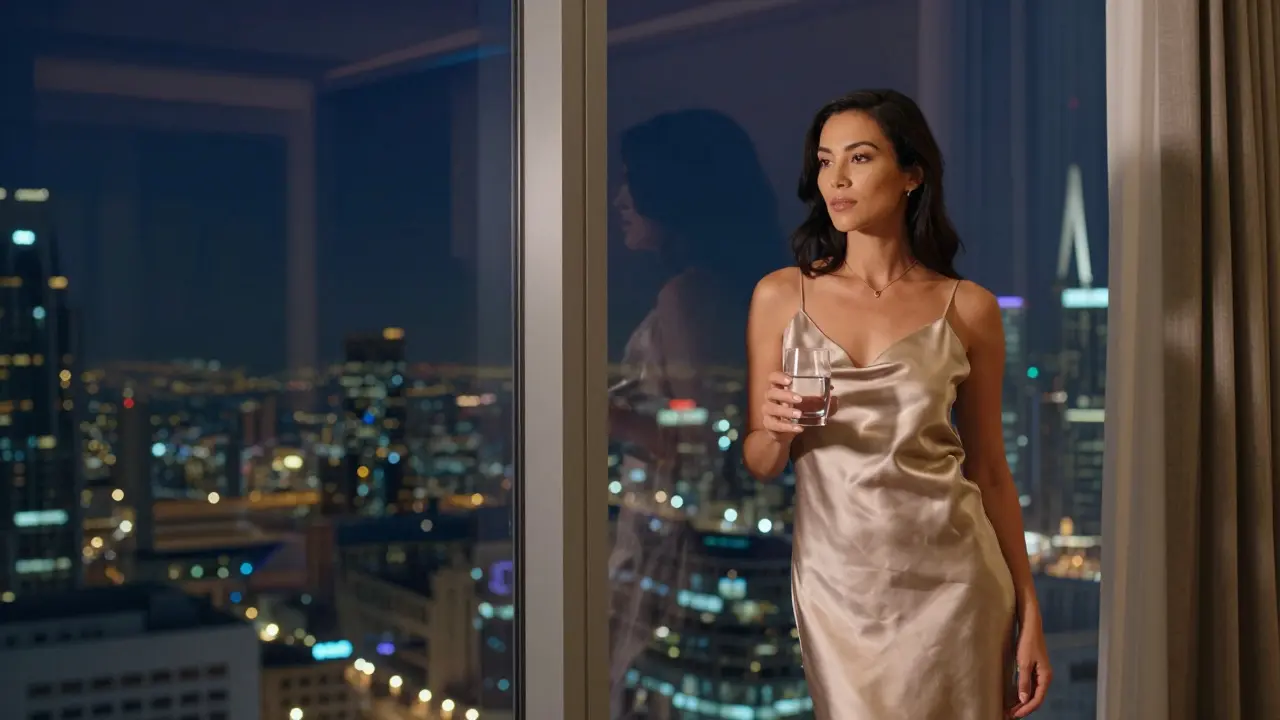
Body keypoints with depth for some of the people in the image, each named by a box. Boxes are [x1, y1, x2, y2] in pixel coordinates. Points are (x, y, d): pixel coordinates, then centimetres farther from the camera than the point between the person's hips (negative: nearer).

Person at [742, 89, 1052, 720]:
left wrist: (1030, 617, 3)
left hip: (951, 579, 0)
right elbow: (758, 465, 8)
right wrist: (777, 430, -16)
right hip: (834, 579, 1)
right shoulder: (781, 295, 2)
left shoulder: (967, 308, 0)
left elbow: (989, 470, 6)